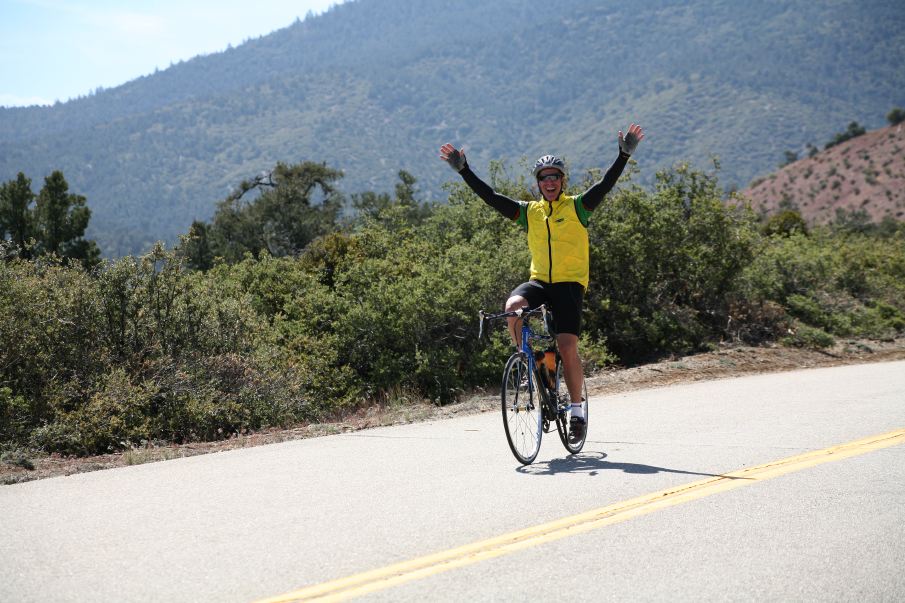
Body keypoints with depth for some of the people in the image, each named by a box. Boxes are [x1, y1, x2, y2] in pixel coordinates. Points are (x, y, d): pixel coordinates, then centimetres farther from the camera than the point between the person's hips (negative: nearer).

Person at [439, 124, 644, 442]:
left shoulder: (577, 206, 4)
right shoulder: (529, 211, 11)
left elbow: (605, 185, -8)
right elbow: (490, 197, 8)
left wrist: (624, 155, -20)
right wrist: (463, 170, 2)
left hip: (570, 284, -3)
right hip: (539, 282, 3)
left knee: (567, 348, -13)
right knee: (513, 306, -30)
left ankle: (577, 411, 1)